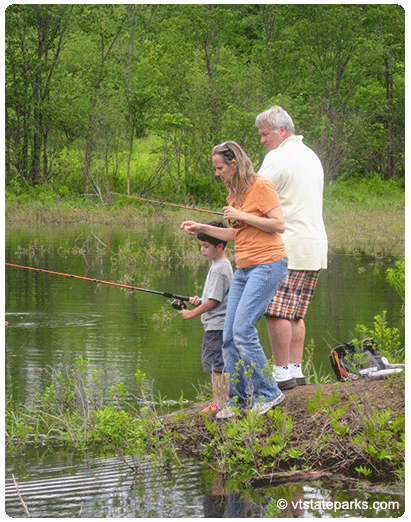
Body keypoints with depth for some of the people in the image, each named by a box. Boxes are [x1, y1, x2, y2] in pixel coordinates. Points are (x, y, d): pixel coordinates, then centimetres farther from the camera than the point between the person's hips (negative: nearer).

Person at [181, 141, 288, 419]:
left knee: (243, 330, -17)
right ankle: (237, 401, 10)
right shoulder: (234, 193, 16)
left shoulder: (261, 186, -10)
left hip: (267, 265, -9)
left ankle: (268, 394, -8)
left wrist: (242, 216, -16)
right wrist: (203, 228, 17)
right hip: (244, 268, 9)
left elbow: (279, 225, -16)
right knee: (229, 337, 3)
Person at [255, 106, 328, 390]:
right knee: (295, 313, 12)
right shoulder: (311, 156, 19)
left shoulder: (278, 158, -10)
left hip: (287, 247, -9)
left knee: (277, 312, -9)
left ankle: (282, 373, -11)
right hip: (316, 245, 9)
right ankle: (296, 369, 10)